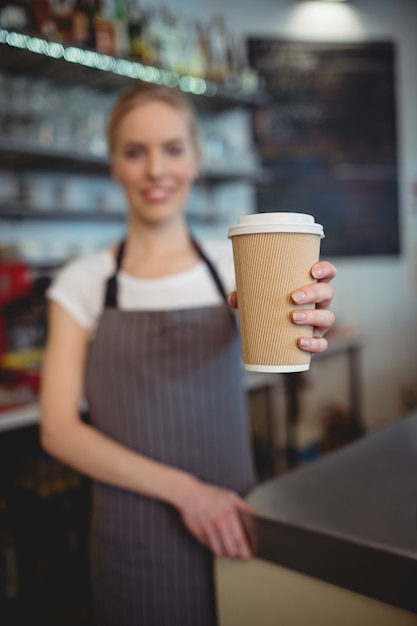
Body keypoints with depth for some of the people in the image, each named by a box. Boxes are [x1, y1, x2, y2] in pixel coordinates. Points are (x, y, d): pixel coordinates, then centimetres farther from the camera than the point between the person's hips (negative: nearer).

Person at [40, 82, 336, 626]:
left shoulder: (232, 264, -1)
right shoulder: (83, 282, -4)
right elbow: (59, 429, -8)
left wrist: (304, 312, -43)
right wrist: (183, 489, -16)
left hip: (233, 525, 1)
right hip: (135, 535, -1)